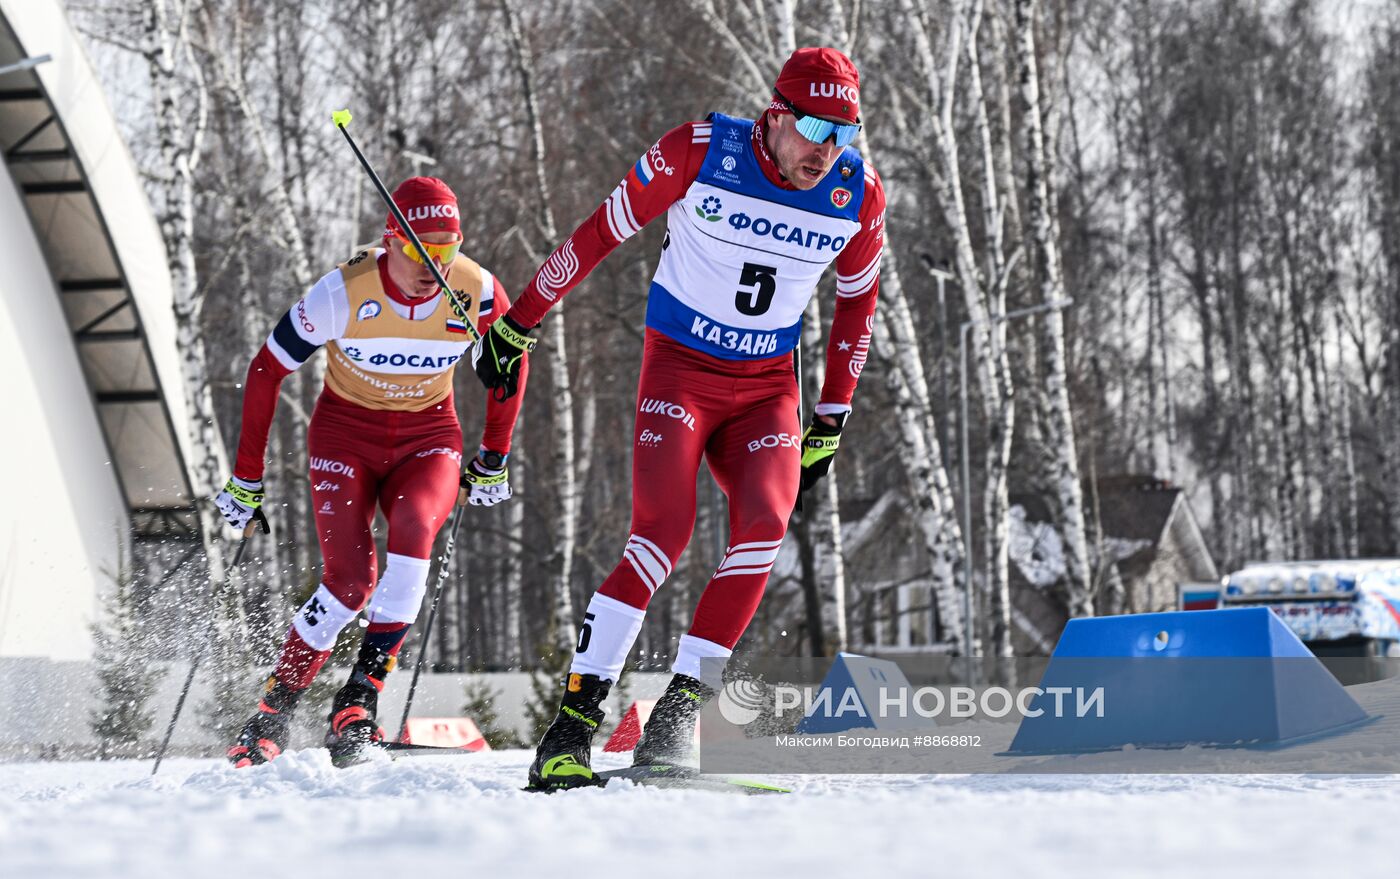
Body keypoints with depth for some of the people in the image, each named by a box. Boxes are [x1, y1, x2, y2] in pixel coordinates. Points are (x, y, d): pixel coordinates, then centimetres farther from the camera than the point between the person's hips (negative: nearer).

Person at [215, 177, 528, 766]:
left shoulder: (478, 294, -17)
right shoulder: (345, 293, -23)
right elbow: (265, 372, -10)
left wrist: (493, 463, 10)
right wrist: (245, 482, -6)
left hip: (428, 436, 2)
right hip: (346, 434, -1)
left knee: (413, 525, -32)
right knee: (350, 579, -20)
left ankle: (363, 690, -26)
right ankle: (274, 710, 0)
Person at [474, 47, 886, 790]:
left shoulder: (858, 194, -5)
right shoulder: (700, 152, -16)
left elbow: (857, 298, 12)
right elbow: (600, 233, -5)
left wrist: (831, 421, 13)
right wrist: (516, 325, 1)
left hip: (768, 386, 4)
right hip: (680, 367, -3)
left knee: (764, 524, -23)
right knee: (664, 533, -23)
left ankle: (677, 710, -15)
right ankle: (571, 726, -19)